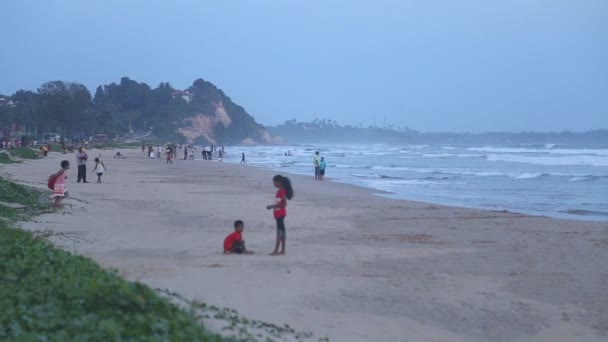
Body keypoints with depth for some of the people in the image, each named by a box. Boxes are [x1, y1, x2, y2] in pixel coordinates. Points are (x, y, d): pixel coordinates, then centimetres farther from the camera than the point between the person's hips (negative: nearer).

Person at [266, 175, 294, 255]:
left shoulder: (282, 191, -15)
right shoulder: (280, 191, 14)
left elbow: (284, 204, -21)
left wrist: (272, 206, -19)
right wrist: (272, 206, 8)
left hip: (280, 213, -10)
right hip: (279, 213, 10)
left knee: (280, 231, -9)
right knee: (281, 231, 10)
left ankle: (276, 250, -9)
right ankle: (282, 250, 13)